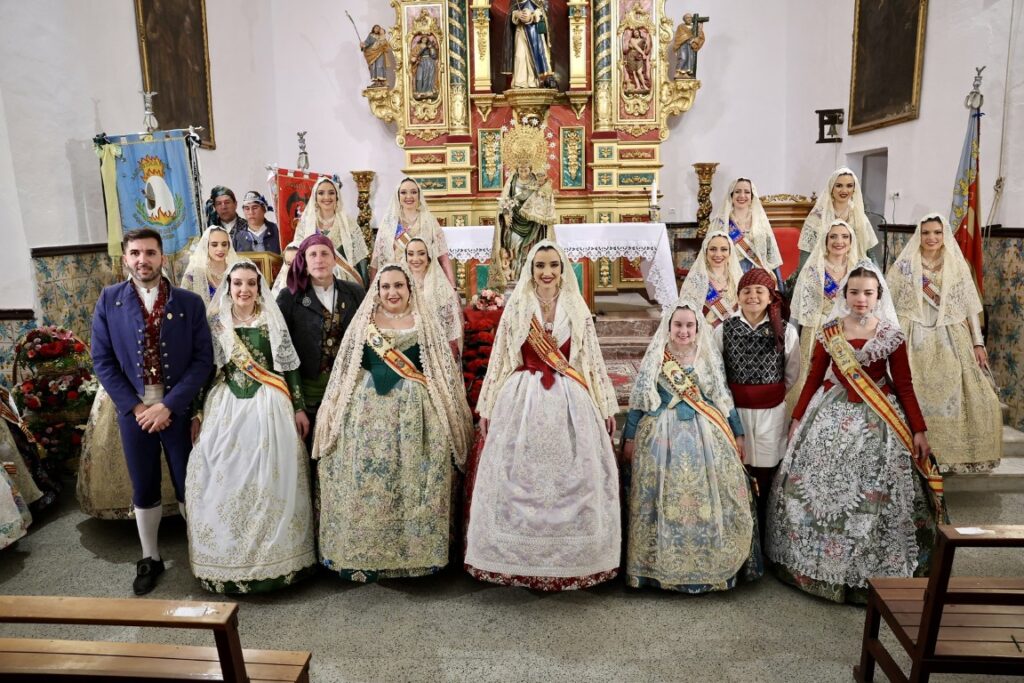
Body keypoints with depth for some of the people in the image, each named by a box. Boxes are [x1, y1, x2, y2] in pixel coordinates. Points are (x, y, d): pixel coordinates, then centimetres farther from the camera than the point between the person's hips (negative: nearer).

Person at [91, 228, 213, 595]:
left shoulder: (189, 302, -4)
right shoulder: (109, 300, 1)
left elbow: (203, 359, -7)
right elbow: (102, 360, 0)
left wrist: (168, 405, -15)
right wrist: (134, 406, -9)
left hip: (179, 409, -1)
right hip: (134, 410, 1)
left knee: (189, 486, 8)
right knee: (144, 490, 13)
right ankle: (150, 559, 31)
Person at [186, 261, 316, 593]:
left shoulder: (273, 320, 2)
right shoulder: (215, 322, 5)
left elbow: (289, 366, 3)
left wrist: (299, 407, 1)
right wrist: (197, 411, 4)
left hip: (269, 407, -1)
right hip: (225, 407, 1)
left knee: (271, 481, 1)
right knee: (224, 481, 2)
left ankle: (273, 556, 16)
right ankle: (228, 558, 19)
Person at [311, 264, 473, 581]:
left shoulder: (424, 323, 6)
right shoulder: (364, 323, 9)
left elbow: (442, 370, 4)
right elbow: (345, 370, 10)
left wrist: (449, 414, -1)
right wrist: (334, 413, 8)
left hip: (414, 411, -1)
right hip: (367, 409, 1)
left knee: (412, 479, 1)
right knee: (365, 481, 2)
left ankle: (414, 551, 15)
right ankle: (362, 555, 14)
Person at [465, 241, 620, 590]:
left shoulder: (577, 309, 7)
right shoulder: (516, 308, 4)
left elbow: (593, 360, 9)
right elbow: (499, 359, 5)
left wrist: (607, 407, 8)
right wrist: (487, 408, 4)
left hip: (570, 402, 1)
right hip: (522, 400, -1)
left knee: (571, 480, 4)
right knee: (520, 480, 2)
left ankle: (570, 557, 19)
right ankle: (519, 558, 16)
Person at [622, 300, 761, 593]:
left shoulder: (709, 357, 6)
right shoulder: (654, 359, 0)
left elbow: (724, 398, 11)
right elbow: (639, 401, 2)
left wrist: (738, 434, 11)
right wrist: (630, 438, 2)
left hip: (706, 437, 2)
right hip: (663, 437, -2)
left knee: (709, 500, 4)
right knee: (666, 500, 3)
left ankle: (712, 564, 21)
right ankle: (662, 564, 17)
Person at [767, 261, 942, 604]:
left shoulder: (892, 335, -2)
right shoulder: (829, 332, 2)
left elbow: (904, 386, 0)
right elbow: (813, 378, 5)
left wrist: (919, 431, -4)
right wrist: (797, 418, 5)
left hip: (877, 420, -1)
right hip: (832, 415, 2)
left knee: (875, 493, 0)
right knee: (819, 487, 5)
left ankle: (873, 572, 19)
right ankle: (820, 563, 23)